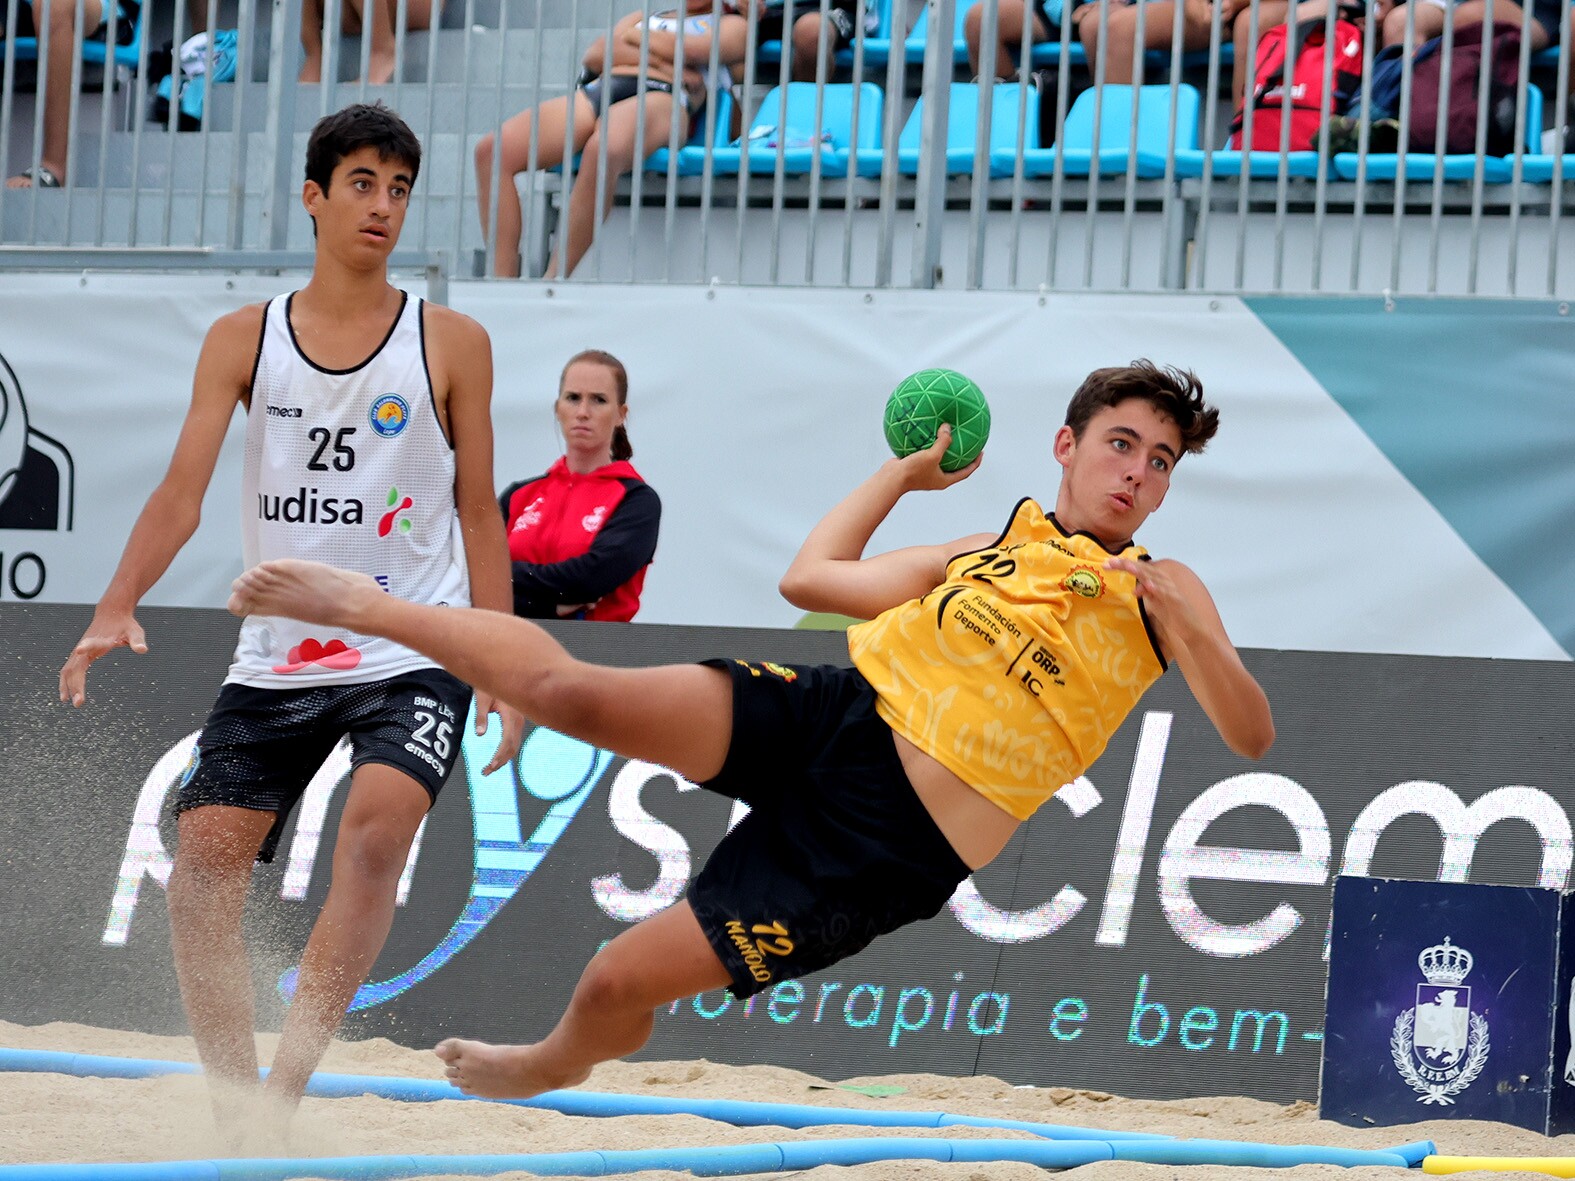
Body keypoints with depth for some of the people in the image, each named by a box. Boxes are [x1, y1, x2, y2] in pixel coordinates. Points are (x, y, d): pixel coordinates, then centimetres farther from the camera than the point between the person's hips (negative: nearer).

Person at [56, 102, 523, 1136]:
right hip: (276, 656, 3)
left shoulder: (451, 343, 2)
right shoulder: (244, 340, 5)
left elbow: (478, 511, 6)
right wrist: (118, 607, -19)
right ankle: (234, 1115, 7)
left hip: (413, 654, -3)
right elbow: (183, 490, -3)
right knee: (201, 874, -5)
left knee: (379, 824, -28)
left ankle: (286, 1087, -26)